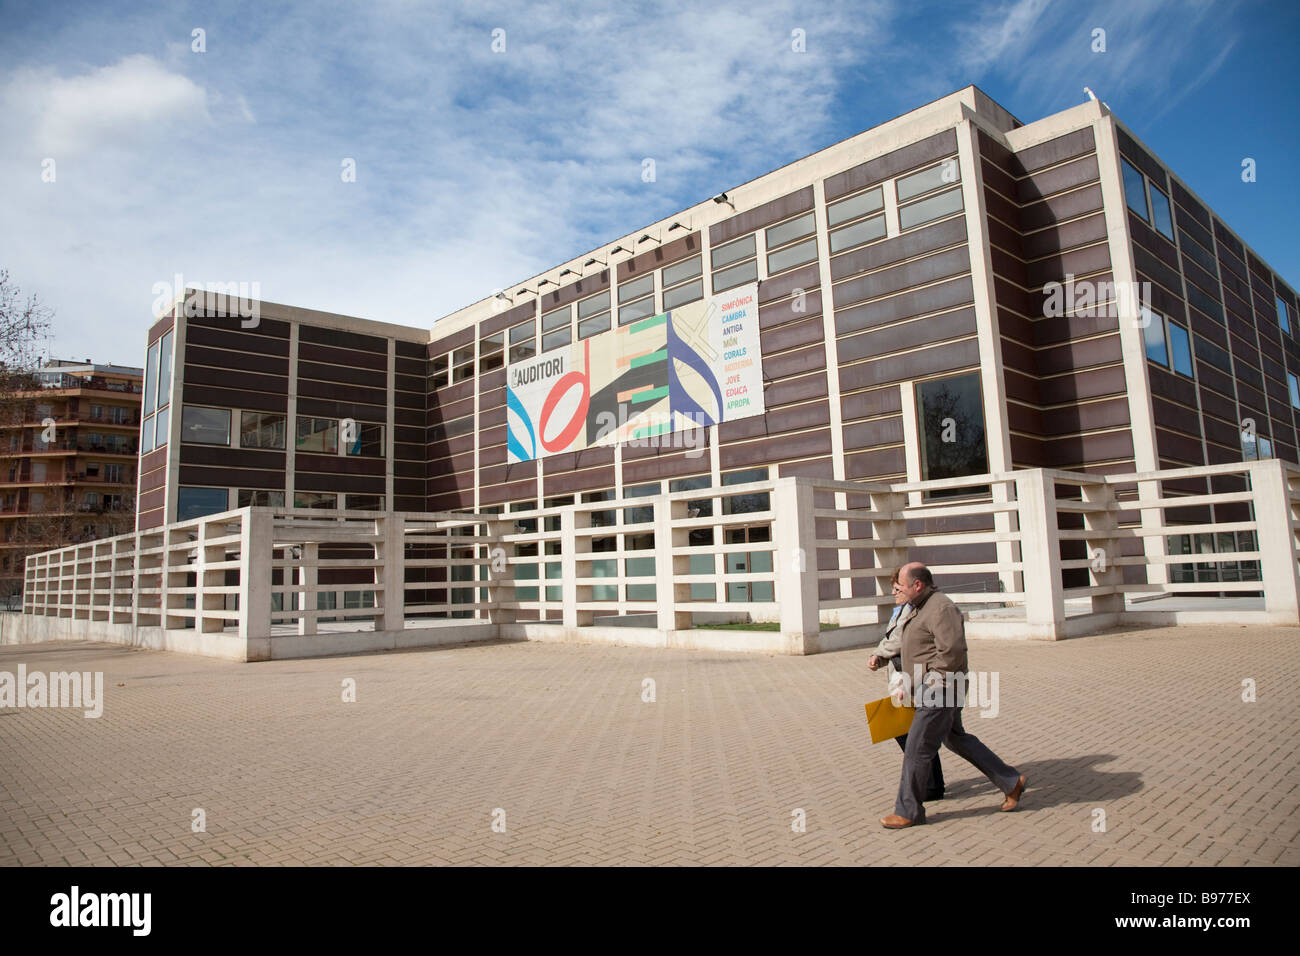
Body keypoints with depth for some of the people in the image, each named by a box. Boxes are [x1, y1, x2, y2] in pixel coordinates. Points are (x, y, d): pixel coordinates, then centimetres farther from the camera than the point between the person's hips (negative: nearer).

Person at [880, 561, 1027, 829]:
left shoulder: (941, 609, -19)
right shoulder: (923, 608, 12)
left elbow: (952, 653, -26)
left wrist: (928, 685, -20)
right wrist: (910, 683, 16)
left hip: (940, 692, -11)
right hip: (932, 690, 11)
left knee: (917, 750, -2)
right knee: (956, 739, 20)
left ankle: (908, 811, 10)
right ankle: (1012, 781, 29)